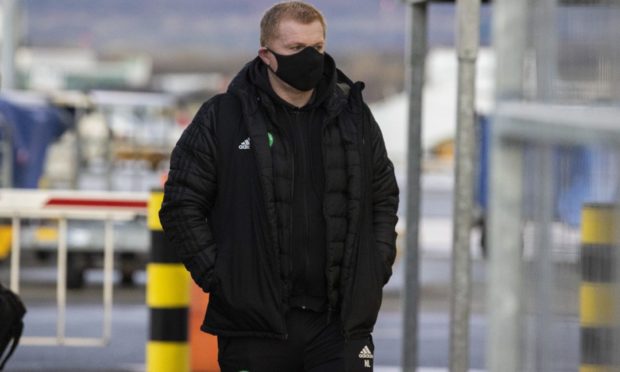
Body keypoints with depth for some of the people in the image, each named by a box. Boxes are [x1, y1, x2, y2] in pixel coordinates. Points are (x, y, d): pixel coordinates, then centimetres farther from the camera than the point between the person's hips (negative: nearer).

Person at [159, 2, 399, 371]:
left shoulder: (353, 115, 11)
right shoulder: (222, 119, 0)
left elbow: (385, 198, 21)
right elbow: (181, 205, 1)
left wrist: (377, 268, 8)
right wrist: (216, 276, -7)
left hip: (341, 324, 2)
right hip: (255, 325, -2)